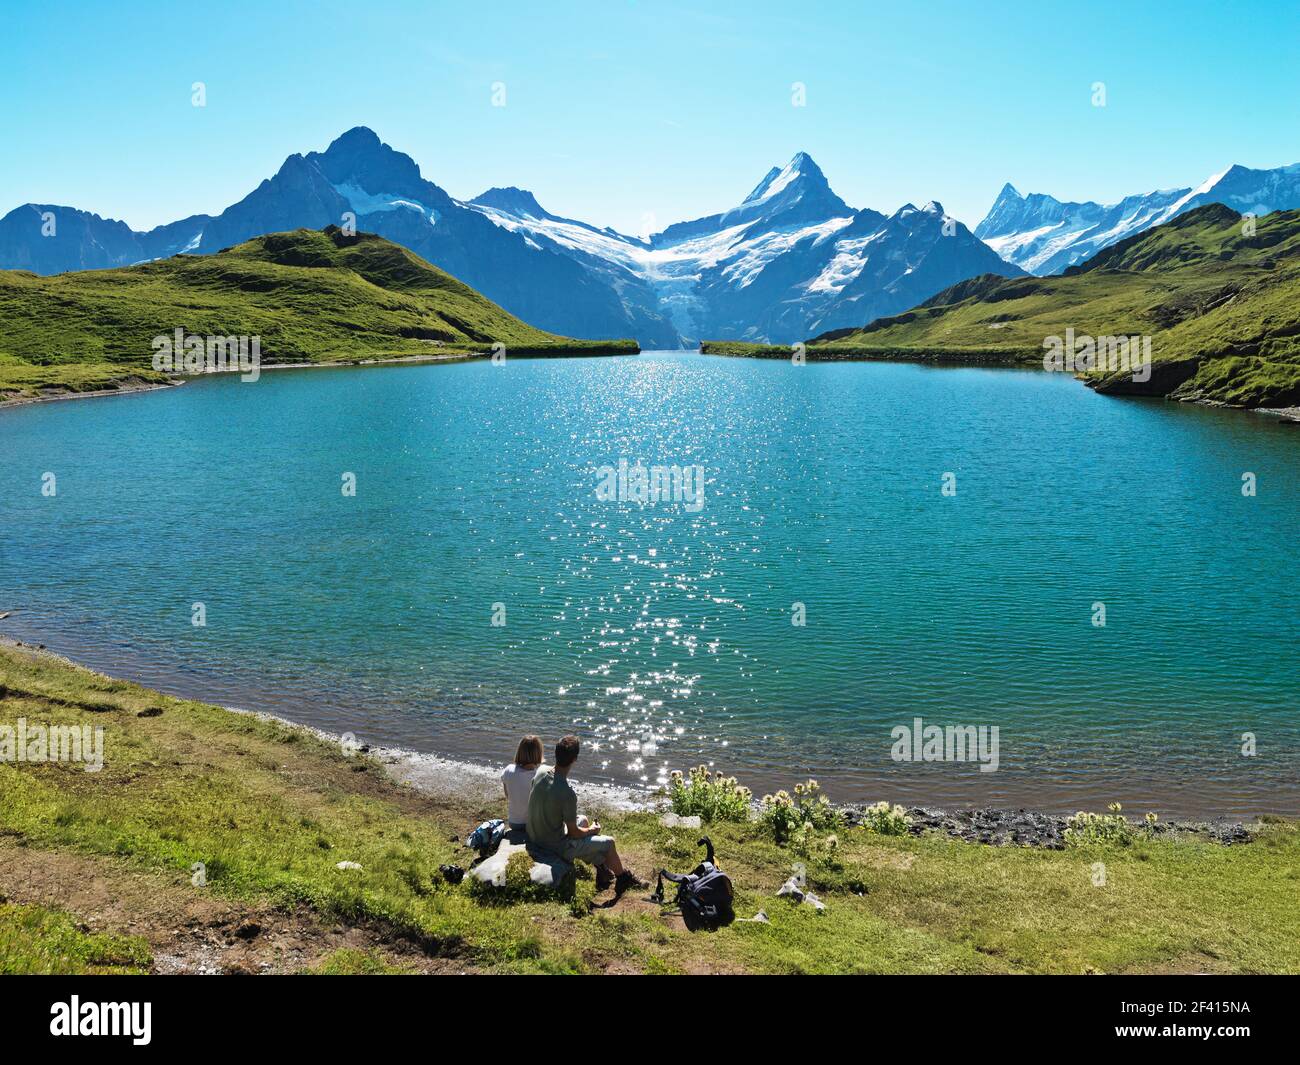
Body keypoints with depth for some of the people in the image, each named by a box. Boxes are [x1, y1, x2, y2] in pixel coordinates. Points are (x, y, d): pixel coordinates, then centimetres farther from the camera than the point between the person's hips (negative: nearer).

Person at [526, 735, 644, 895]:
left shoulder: (541, 771, -12)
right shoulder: (567, 793, -33)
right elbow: (573, 833, -20)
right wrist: (592, 830, 0)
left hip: (534, 837, 8)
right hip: (555, 848, -8)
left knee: (583, 820, 29)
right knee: (609, 842, 7)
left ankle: (602, 870, 44)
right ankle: (624, 879, 34)